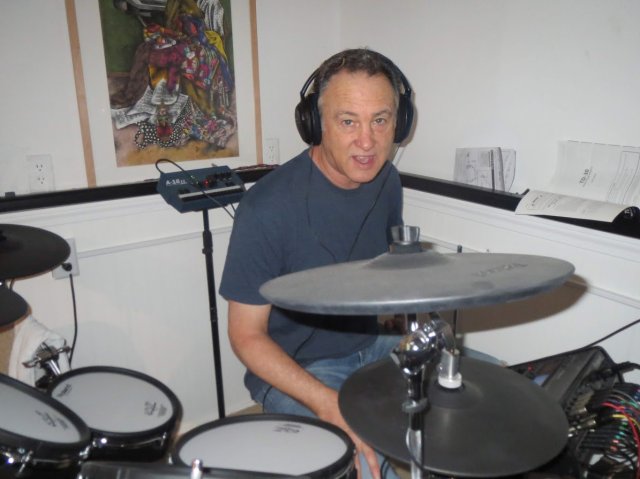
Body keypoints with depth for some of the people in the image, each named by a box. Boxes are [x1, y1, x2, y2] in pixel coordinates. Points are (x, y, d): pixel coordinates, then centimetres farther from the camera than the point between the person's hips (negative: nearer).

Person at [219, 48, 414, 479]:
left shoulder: (386, 179, -4)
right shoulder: (268, 208, -26)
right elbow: (247, 336, -18)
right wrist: (328, 404, -29)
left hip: (373, 345, 7)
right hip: (293, 368, -6)